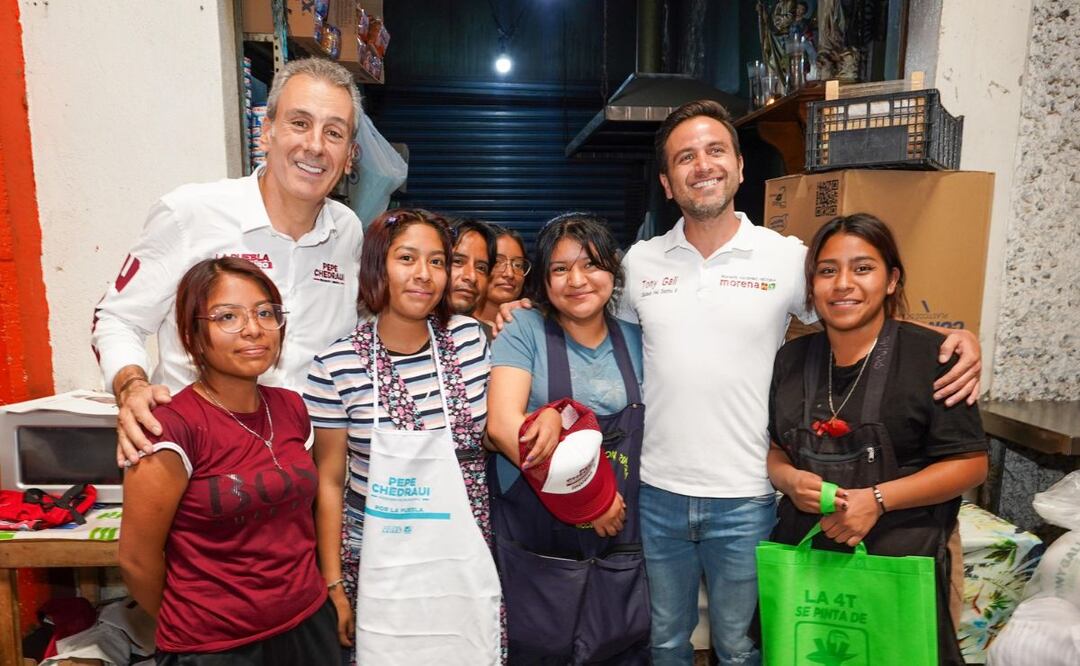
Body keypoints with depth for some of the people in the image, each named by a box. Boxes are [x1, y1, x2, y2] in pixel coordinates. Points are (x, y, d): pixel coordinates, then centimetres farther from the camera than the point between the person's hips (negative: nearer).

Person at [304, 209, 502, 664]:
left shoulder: (469, 337, -3)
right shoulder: (336, 365, -10)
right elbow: (329, 481, -2)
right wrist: (333, 584, -2)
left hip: (466, 563, 2)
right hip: (379, 568, -2)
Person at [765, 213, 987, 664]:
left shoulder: (931, 355, -8)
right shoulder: (792, 359, 5)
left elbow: (970, 463, -8)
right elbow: (770, 445, 12)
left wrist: (876, 499, -18)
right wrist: (789, 479, -10)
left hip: (899, 559, -3)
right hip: (802, 554, 4)